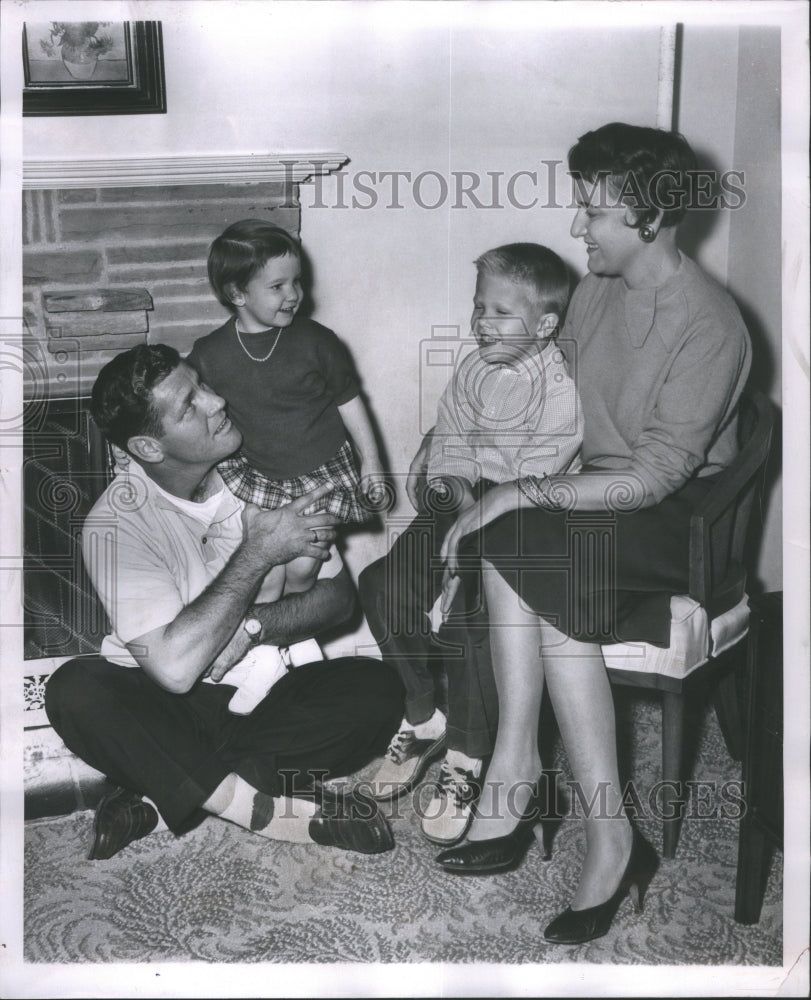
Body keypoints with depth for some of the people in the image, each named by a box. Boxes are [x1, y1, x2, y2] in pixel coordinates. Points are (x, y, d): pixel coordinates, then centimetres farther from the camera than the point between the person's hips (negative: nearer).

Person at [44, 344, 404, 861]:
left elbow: (338, 596, -2)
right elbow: (174, 667, -28)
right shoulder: (116, 522, -16)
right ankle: (272, 808, -28)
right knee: (75, 690, -31)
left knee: (378, 689, -24)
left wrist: (252, 626, -21)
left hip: (264, 696, 3)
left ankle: (160, 797, -22)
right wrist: (260, 551, -22)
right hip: (170, 711, -3)